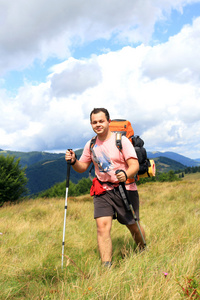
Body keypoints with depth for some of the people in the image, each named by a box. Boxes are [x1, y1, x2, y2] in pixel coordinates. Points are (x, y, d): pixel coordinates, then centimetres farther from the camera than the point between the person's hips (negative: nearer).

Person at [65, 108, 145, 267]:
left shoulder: (121, 140, -10)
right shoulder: (91, 145, 5)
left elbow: (135, 165, -16)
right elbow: (82, 167, 12)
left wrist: (125, 174, -37)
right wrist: (74, 161, -10)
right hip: (103, 191, 3)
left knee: (133, 226, 10)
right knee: (102, 226, -13)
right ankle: (106, 266, -8)